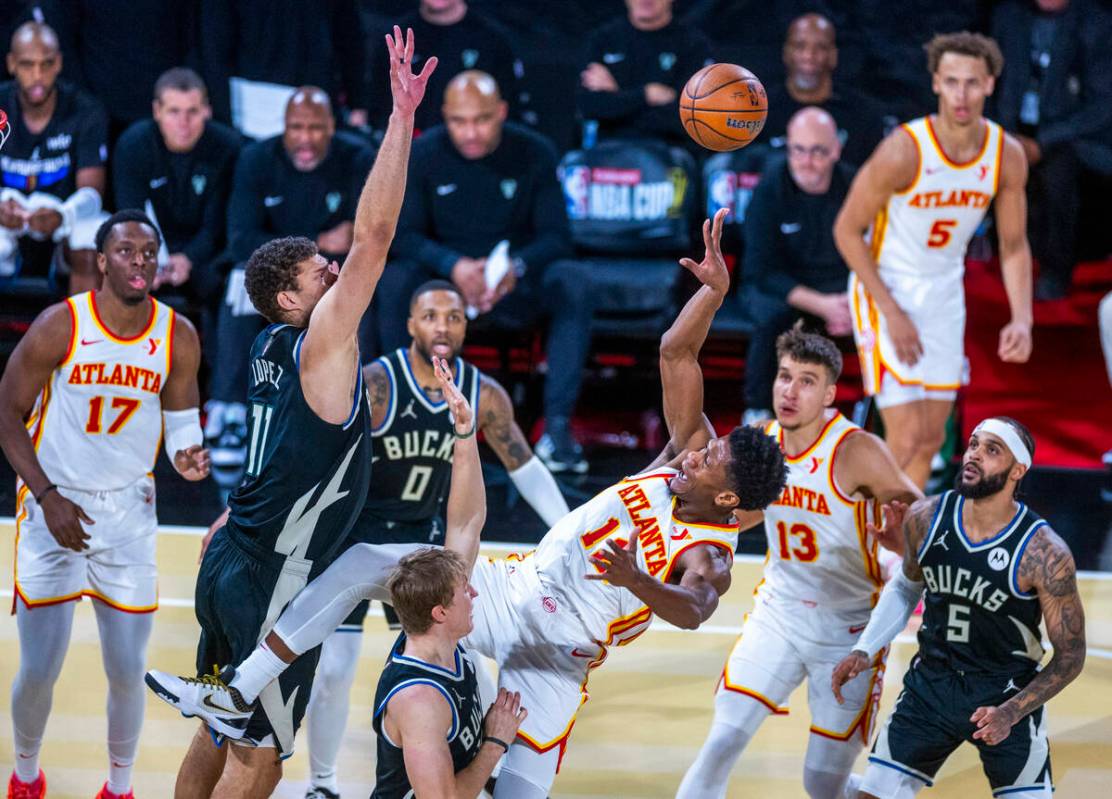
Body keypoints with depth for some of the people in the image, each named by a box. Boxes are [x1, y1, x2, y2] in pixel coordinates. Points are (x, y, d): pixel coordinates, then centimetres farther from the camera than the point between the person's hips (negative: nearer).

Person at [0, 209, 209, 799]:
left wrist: (186, 456, -18)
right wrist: (49, 497, -15)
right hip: (53, 506, -2)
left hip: (128, 511, 2)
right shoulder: (60, 327, -16)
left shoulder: (178, 337, -6)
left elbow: (181, 415, 6)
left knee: (128, 672, 3)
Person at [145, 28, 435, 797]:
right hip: (273, 583, -9)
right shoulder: (321, 343, -16)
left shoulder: (274, 346, 8)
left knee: (217, 735, 18)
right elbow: (374, 236, -22)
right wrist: (403, 115, -24)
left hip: (232, 562, 9)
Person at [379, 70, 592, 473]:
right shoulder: (423, 155, -5)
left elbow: (556, 236, -7)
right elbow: (403, 235, -9)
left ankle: (557, 427, -30)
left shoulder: (534, 153, -5)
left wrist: (516, 267, -30)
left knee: (575, 282, -30)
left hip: (518, 285, 0)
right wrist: (453, 266, -29)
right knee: (394, 281, -31)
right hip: (446, 280, 0)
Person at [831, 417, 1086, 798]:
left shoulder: (1045, 554, -21)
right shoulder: (925, 518, -9)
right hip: (931, 683, 3)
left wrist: (1011, 713, -26)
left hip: (1007, 693, -3)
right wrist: (864, 650, 1)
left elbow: (1070, 656, -13)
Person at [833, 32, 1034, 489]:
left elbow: (1014, 245, 4)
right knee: (907, 441, -14)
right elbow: (847, 230, -15)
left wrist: (1022, 319, -11)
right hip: (884, 291, -6)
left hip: (944, 294, 6)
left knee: (931, 441, 10)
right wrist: (891, 313, -19)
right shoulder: (903, 151, -24)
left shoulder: (1007, 156, -9)